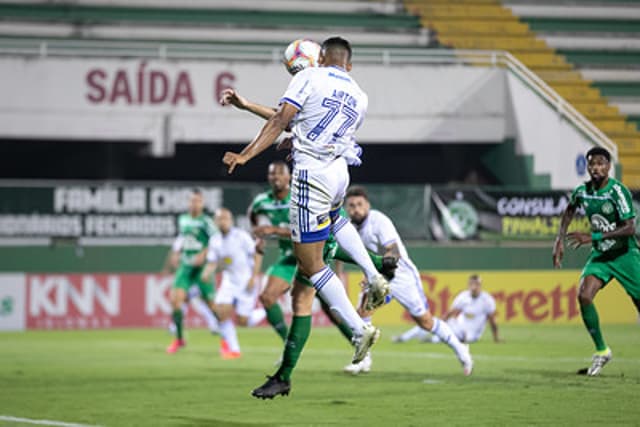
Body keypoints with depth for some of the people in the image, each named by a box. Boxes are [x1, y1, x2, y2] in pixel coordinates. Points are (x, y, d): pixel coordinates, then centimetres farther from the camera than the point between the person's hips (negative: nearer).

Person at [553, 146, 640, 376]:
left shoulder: (618, 191, -21)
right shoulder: (582, 191, -3)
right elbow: (569, 211, 20)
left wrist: (593, 237, -31)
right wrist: (560, 240, 10)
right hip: (600, 255, 4)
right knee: (584, 296, -17)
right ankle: (602, 351, -3)